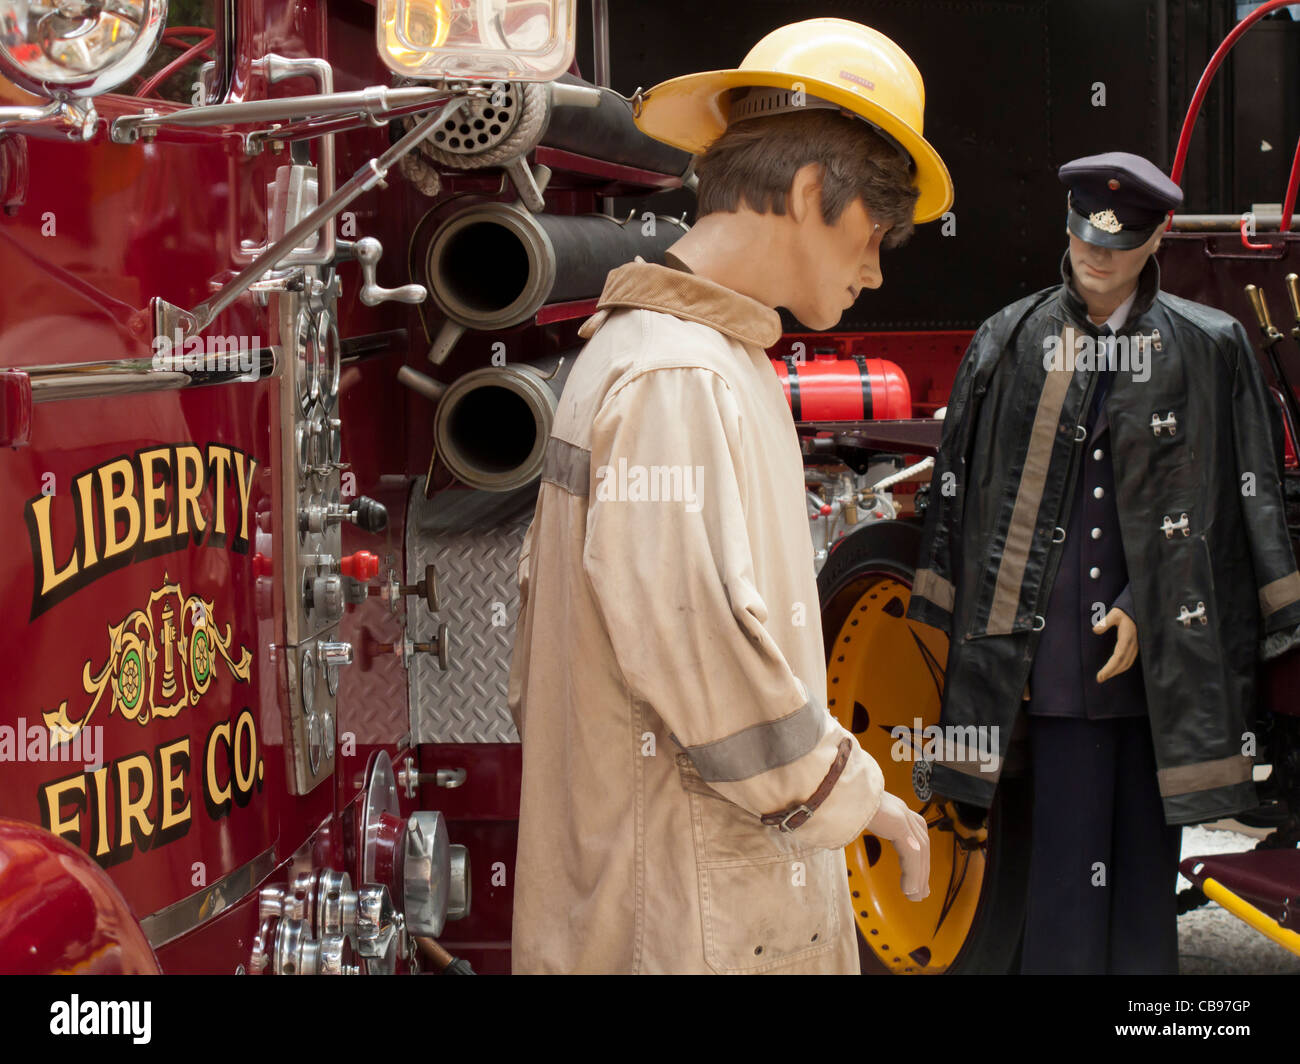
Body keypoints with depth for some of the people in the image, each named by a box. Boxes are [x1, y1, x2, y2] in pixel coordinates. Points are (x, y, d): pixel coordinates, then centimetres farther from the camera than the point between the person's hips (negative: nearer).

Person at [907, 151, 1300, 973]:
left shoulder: (1209, 349, 3)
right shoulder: (1013, 343, 6)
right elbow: (965, 490, 8)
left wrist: (1146, 611, -7)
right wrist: (1002, 638, 3)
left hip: (1165, 649, 0)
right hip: (1060, 650, 0)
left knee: (1148, 853, 7)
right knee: (1068, 863, -3)